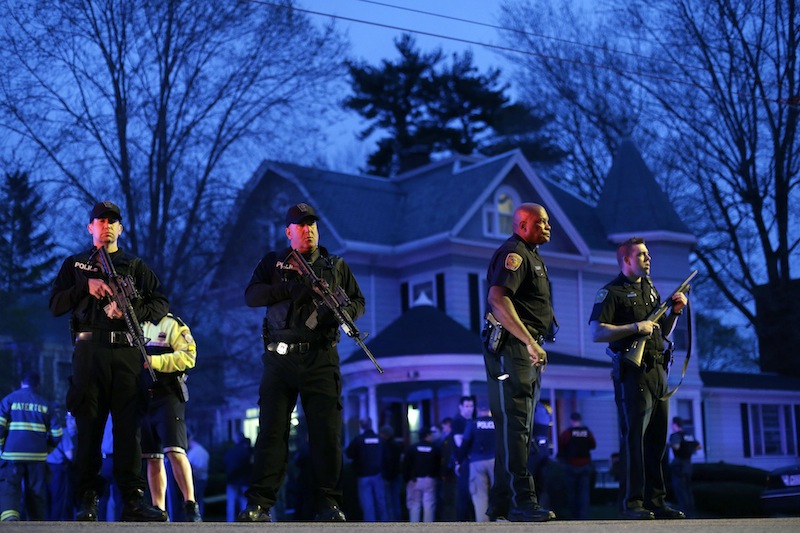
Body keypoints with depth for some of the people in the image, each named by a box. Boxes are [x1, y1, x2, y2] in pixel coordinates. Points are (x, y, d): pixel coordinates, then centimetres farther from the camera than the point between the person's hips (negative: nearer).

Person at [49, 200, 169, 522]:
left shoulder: (135, 266, 18)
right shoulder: (75, 264, 18)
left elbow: (161, 305, 8)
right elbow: (55, 305, 8)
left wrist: (131, 310, -10)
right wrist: (86, 287, -6)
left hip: (126, 351, 0)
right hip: (89, 350, 0)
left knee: (128, 425, -5)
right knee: (89, 425, -4)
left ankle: (133, 499, -7)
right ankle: (88, 501, -2)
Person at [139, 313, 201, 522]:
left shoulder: (170, 324, 2)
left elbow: (188, 356, -11)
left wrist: (153, 361, -16)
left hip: (167, 396, -7)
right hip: (143, 398, 7)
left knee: (174, 452, -17)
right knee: (152, 458, 6)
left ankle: (190, 506, -17)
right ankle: (158, 511, 9)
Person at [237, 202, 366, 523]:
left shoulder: (336, 265, 15)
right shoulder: (273, 263, 12)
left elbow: (358, 301, 16)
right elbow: (251, 296, -1)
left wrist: (344, 311, -7)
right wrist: (288, 288, -13)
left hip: (321, 360, 1)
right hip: (280, 359, 0)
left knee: (327, 431, -5)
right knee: (272, 430, -3)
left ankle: (329, 504, -1)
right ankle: (259, 503, -2)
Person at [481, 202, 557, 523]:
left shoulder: (531, 256, 22)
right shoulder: (513, 253, -11)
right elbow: (497, 299, -25)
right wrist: (529, 341, -29)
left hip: (527, 351, 11)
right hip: (511, 349, -11)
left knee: (518, 428, 11)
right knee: (514, 425, -12)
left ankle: (502, 504, 16)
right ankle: (521, 502, -13)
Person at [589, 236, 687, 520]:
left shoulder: (650, 289, 21)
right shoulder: (611, 292, -3)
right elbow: (597, 332, -14)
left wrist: (675, 311, 8)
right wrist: (636, 327, -17)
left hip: (657, 370, 7)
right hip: (632, 371, -7)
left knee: (657, 439, 7)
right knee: (635, 437, -8)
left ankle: (656, 501, 12)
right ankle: (633, 503, -5)